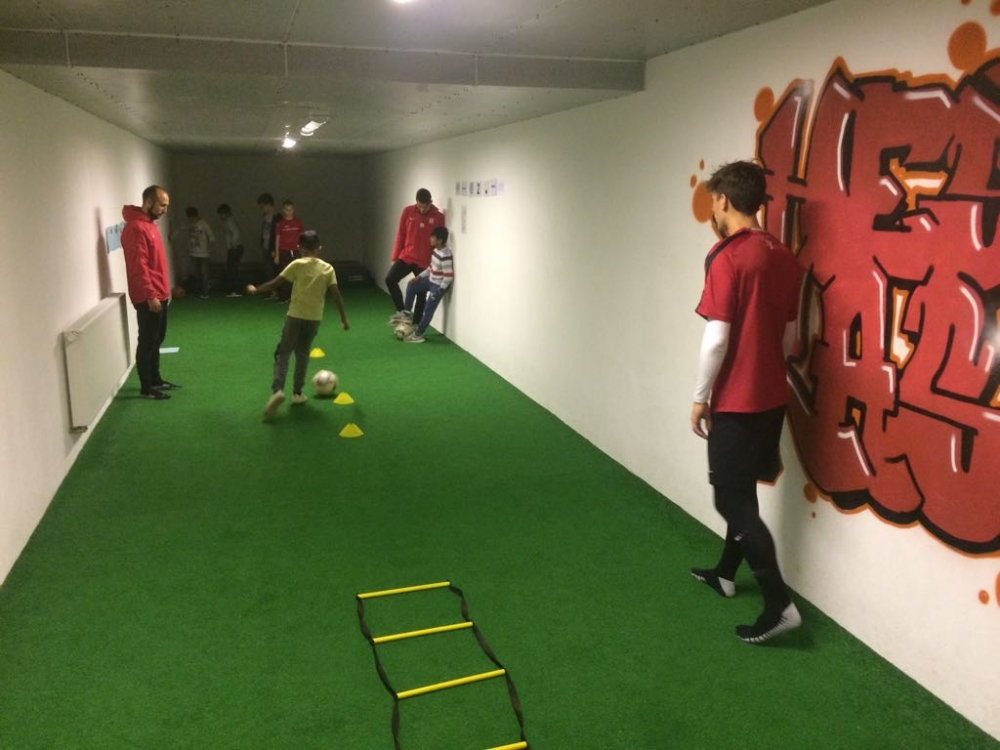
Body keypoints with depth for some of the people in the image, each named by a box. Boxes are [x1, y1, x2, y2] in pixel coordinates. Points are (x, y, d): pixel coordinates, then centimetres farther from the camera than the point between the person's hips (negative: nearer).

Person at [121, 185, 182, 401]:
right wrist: (150, 295, -23)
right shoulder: (136, 227, -17)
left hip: (159, 295, 10)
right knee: (147, 341, -2)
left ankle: (155, 380, 28)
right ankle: (146, 388, 5)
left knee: (157, 339, 17)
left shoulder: (150, 224, 14)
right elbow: (138, 266, -22)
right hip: (148, 298, -10)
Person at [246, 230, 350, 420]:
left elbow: (275, 283, -3)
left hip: (295, 315, -2)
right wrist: (344, 318, 7)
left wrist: (256, 289, 12)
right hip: (314, 318, 2)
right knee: (303, 355, 18)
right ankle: (297, 393, 20)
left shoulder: (297, 264, -3)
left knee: (283, 354, 3)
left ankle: (277, 390, -17)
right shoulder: (328, 268, 3)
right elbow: (336, 295, -1)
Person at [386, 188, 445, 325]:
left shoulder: (438, 217, -8)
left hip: (425, 261, -2)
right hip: (406, 256, 2)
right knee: (390, 279, -16)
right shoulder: (408, 212, -2)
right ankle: (403, 310, -4)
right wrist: (395, 256, 3)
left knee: (421, 293, 5)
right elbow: (400, 235, 5)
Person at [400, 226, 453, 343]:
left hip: (439, 285, -10)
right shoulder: (435, 250, 1)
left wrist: (440, 290, -22)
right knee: (411, 286, 13)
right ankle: (406, 314, 22)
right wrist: (419, 277, 8)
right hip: (431, 280, 10)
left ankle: (418, 334, 7)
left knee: (428, 309, -2)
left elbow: (449, 276, -26)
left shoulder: (445, 256, -28)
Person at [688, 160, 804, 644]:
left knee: (733, 500, 0)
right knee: (742, 490, 21)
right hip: (771, 397, 9)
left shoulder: (727, 257, -18)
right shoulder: (783, 258, 7)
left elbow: (717, 337, -20)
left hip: (735, 401, -8)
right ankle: (726, 574, 37)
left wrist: (700, 398, -10)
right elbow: (789, 334, 13)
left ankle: (779, 604, 1)